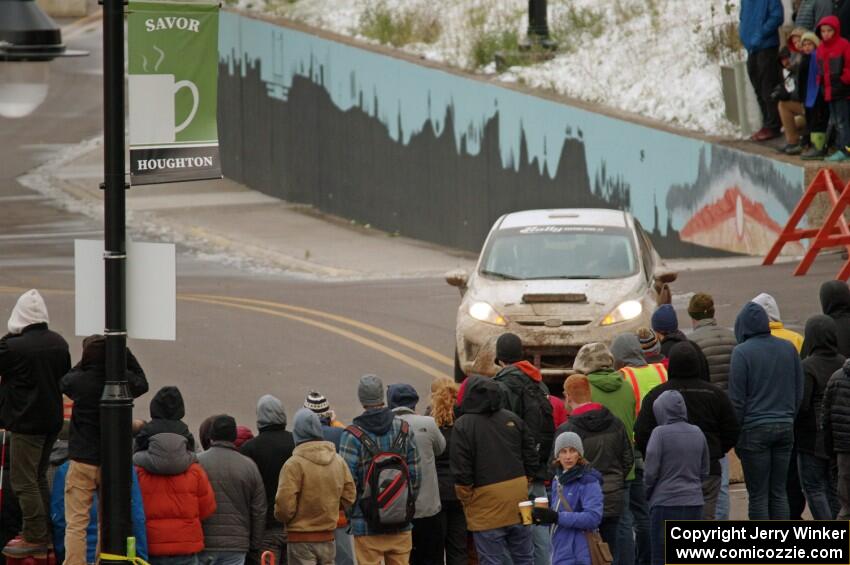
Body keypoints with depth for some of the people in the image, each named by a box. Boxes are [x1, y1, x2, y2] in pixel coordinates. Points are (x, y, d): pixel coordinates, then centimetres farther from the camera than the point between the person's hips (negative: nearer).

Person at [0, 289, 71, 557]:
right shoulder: (59, 343, 2)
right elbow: (66, 376, 14)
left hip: (26, 422, -8)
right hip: (52, 418, 8)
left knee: (24, 480, 0)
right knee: (39, 477, 20)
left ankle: (35, 538, 1)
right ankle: (43, 532, 26)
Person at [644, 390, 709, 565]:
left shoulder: (660, 433, -11)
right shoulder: (697, 433, 5)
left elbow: (651, 471, -10)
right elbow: (704, 471, 11)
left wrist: (648, 493, 7)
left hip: (666, 504, -5)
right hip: (694, 503, 5)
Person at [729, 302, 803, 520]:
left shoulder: (742, 352, -9)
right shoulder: (788, 348, 8)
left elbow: (737, 399, -8)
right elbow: (798, 393, 13)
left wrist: (735, 435, -1)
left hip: (755, 430, -5)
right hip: (785, 428, 5)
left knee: (758, 495, -1)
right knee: (779, 492, 10)